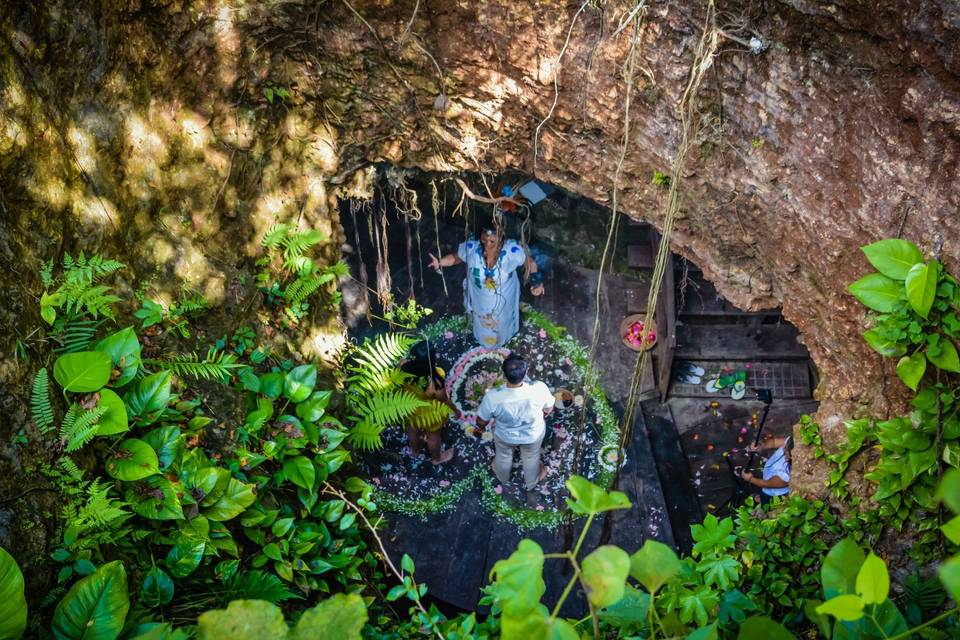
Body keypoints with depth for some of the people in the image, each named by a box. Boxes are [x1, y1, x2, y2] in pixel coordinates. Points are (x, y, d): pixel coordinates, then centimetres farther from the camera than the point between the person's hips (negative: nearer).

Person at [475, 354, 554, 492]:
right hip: (533, 434, 0)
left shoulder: (493, 397, -37)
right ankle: (530, 483, 61)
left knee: (503, 457, 34)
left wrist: (482, 427, 6)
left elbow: (481, 421, -18)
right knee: (531, 458, 33)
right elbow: (548, 409, -14)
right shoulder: (539, 389, -36)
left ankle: (502, 478, 64)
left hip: (504, 436, 0)